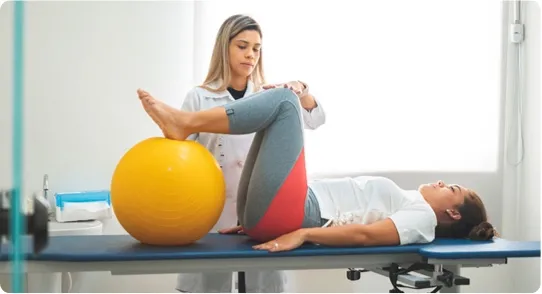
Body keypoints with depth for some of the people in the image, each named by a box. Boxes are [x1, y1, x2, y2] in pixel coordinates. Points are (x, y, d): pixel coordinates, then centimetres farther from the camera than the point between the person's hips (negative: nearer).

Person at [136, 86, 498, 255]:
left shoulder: (423, 217, 2)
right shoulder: (404, 203, 27)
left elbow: (364, 233, -16)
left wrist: (302, 234, -29)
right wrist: (256, 220, 21)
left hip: (292, 215, -9)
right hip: (279, 213, 9)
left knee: (285, 100, -12)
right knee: (282, 102, 11)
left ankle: (184, 123, -14)